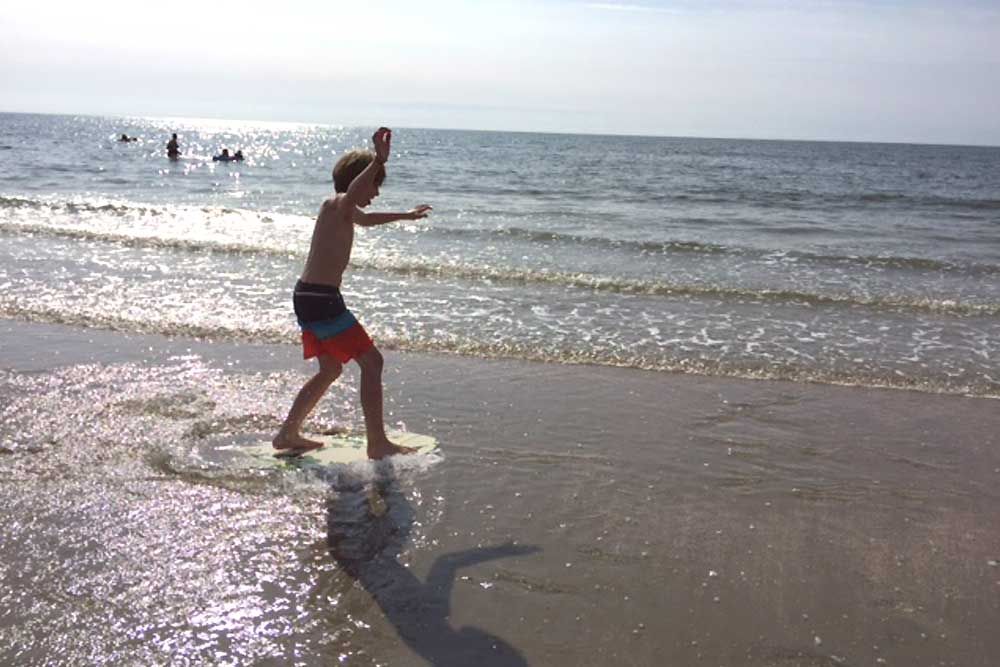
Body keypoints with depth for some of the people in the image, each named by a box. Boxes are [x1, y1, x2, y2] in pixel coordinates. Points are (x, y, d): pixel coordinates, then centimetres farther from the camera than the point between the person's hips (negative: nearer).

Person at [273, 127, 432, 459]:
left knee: (331, 369, 22)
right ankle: (377, 444, -3)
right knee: (372, 362, -6)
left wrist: (406, 215, 54)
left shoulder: (344, 209, 19)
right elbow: (353, 191, -37)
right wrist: (378, 161, -52)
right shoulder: (337, 204, -11)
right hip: (321, 298, -11)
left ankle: (288, 434, 28)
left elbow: (366, 219, 42)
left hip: (309, 296, 11)